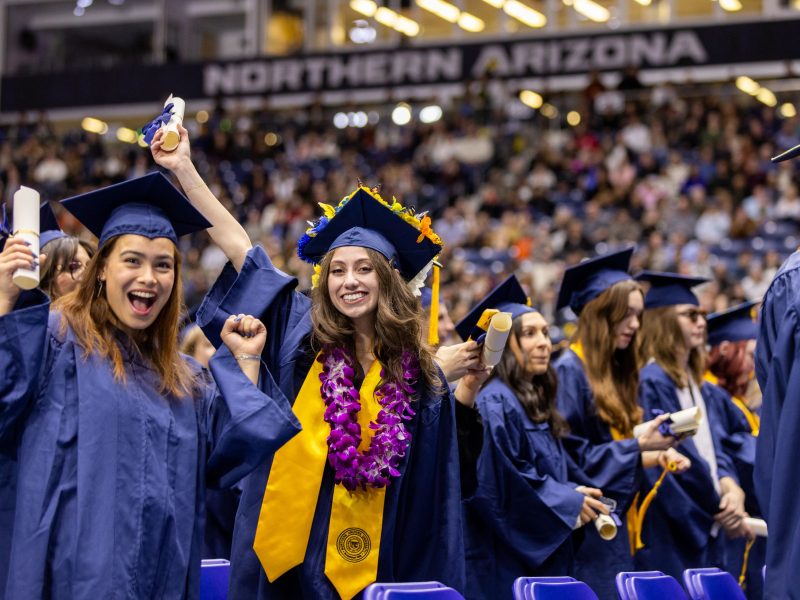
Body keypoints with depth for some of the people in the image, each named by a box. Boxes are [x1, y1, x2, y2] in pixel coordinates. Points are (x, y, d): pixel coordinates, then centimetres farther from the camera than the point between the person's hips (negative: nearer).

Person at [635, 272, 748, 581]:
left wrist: (731, 487, -9)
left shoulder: (700, 387, 16)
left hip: (705, 531, 9)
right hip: (670, 532, -9)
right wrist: (717, 509, -11)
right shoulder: (650, 382, -12)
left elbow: (715, 447, 13)